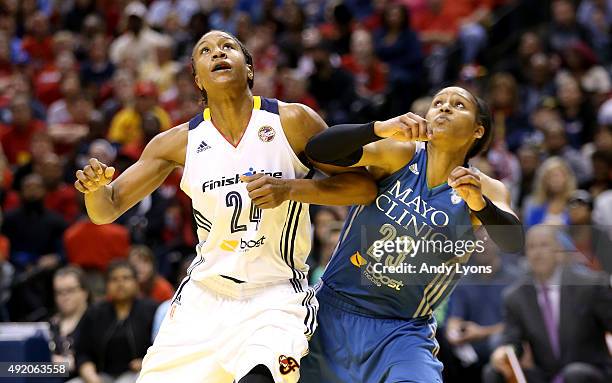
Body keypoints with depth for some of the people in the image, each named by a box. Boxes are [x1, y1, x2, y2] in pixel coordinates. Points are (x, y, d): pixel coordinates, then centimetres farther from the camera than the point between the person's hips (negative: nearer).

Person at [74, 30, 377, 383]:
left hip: (276, 299, -4)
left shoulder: (291, 121, -6)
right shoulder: (181, 142, 1)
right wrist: (95, 187, -20)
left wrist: (289, 188, -21)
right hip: (203, 299, 4)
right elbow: (106, 211, 4)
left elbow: (365, 186, -7)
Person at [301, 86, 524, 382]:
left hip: (402, 334, -1)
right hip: (332, 313, 1)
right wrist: (379, 129, -35)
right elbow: (317, 151, -19)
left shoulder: (486, 190, -5)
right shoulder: (400, 156, -6)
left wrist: (479, 204, -42)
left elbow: (513, 243, -23)